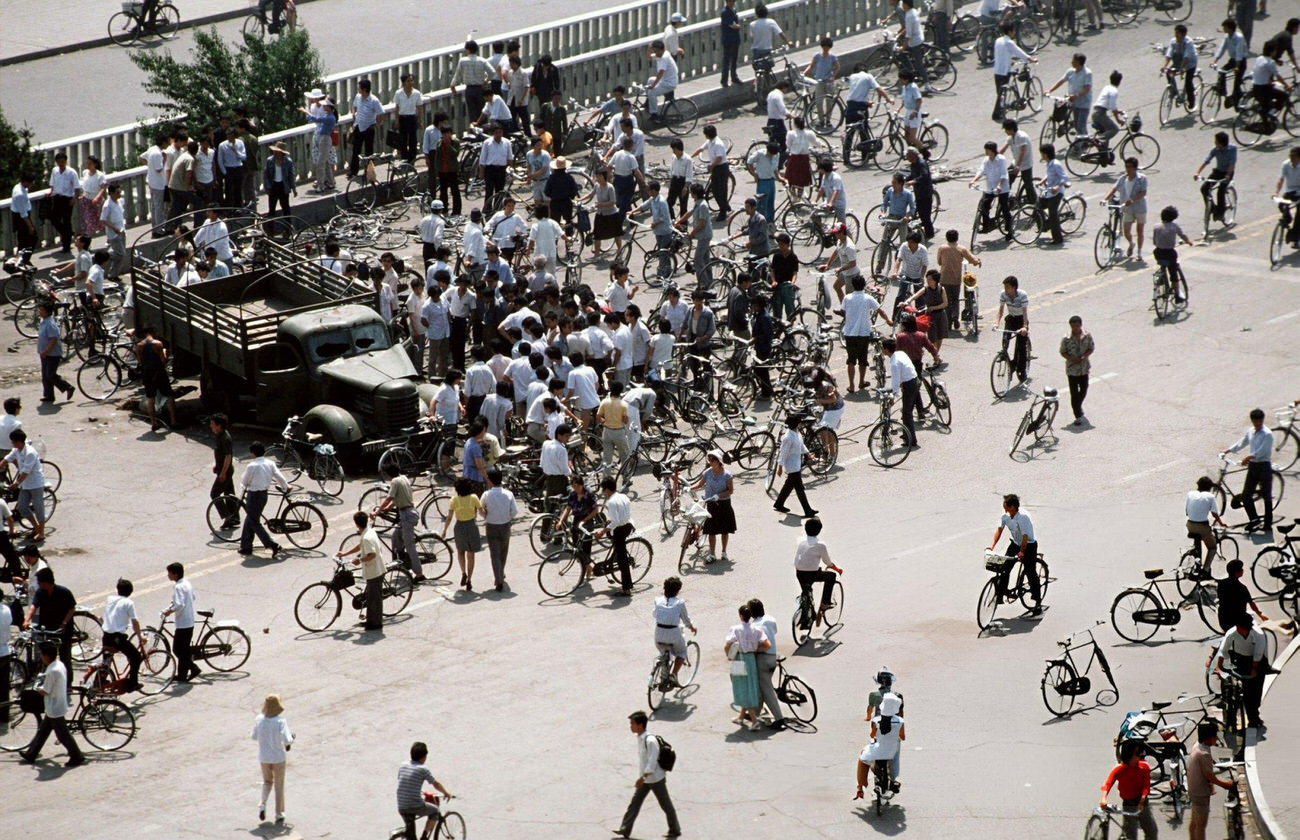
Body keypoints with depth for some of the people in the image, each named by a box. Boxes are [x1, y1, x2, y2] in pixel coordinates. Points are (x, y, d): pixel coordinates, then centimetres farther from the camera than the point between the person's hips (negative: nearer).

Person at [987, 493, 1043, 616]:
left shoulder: (1023, 516, -30)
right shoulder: (1005, 515, -9)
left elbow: (1025, 536, -29)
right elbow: (999, 529, -4)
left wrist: (1021, 552, -31)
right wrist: (992, 545, -14)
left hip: (1029, 545, -7)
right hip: (1015, 543, 7)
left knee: (1031, 573, -6)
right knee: (1005, 568, 1)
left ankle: (1038, 603, 1)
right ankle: (999, 595, 12)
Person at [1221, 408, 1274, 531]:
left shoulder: (1267, 434, -13)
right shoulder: (1250, 432, 10)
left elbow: (1262, 451, -23)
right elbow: (1241, 443, 21)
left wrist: (1249, 457, -35)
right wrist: (1228, 450, 13)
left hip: (1264, 466, -7)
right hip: (1252, 466, 7)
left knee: (1267, 496, 1)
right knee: (1246, 495, 4)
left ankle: (1268, 524, 8)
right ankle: (1254, 519, 18)